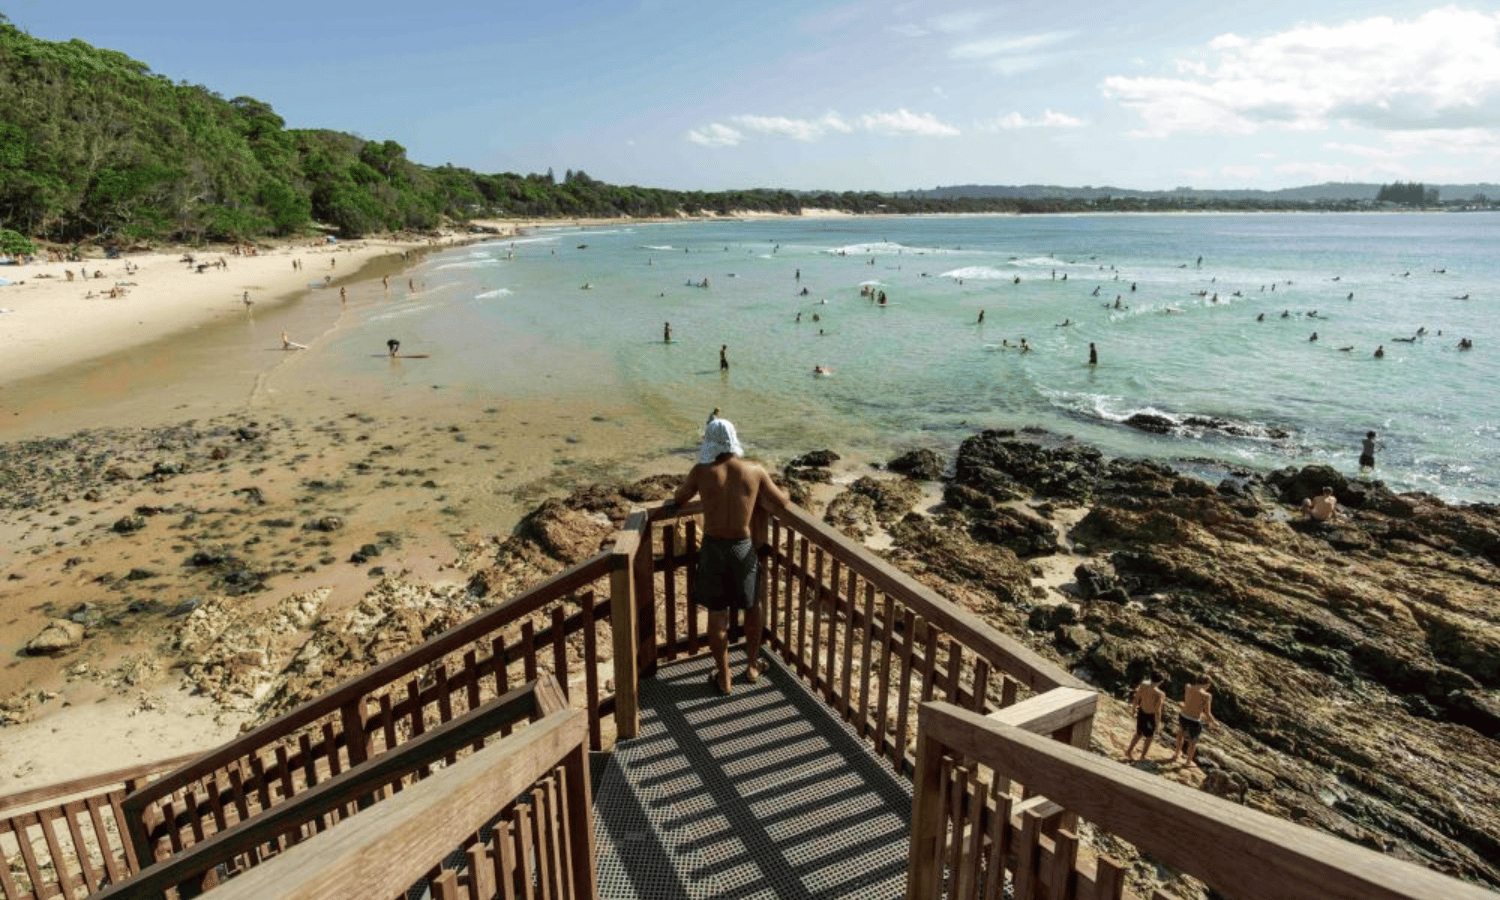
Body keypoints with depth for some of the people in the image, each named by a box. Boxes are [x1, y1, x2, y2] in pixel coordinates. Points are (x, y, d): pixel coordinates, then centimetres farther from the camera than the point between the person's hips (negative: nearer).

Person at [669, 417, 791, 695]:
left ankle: (724, 678, 23)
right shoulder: (755, 471, -6)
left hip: (713, 547, -1)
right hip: (743, 548, 1)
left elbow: (678, 499, 7)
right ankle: (752, 666, 35)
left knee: (717, 615, 12)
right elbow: (781, 502, 4)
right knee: (753, 607, 23)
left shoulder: (701, 472, -9)